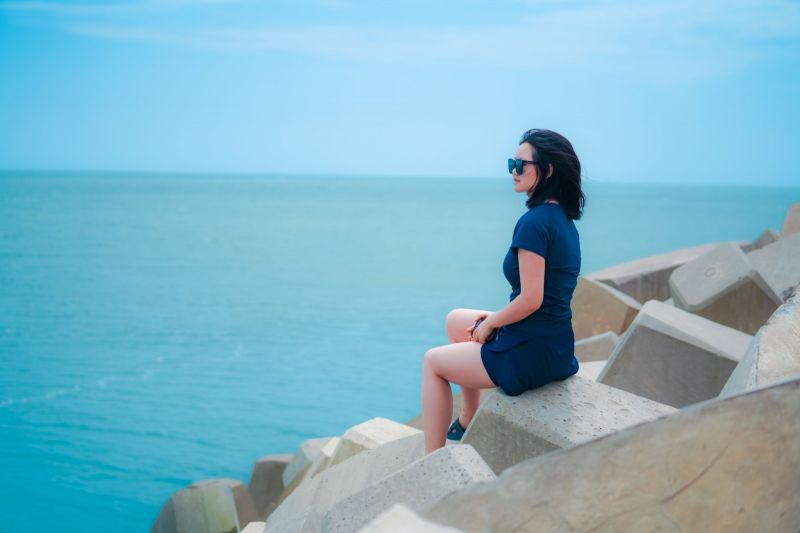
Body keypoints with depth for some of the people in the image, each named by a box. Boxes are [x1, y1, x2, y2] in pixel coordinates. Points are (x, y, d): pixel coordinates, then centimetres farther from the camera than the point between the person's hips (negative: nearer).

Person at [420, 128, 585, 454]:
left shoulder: (534, 222, -22)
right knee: (455, 320, 28)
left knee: (432, 362, 12)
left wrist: (489, 323, -8)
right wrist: (495, 319, 9)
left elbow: (531, 299, -25)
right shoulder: (564, 219, 7)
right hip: (557, 347, 9)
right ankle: (468, 420, 35)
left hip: (530, 355, -9)